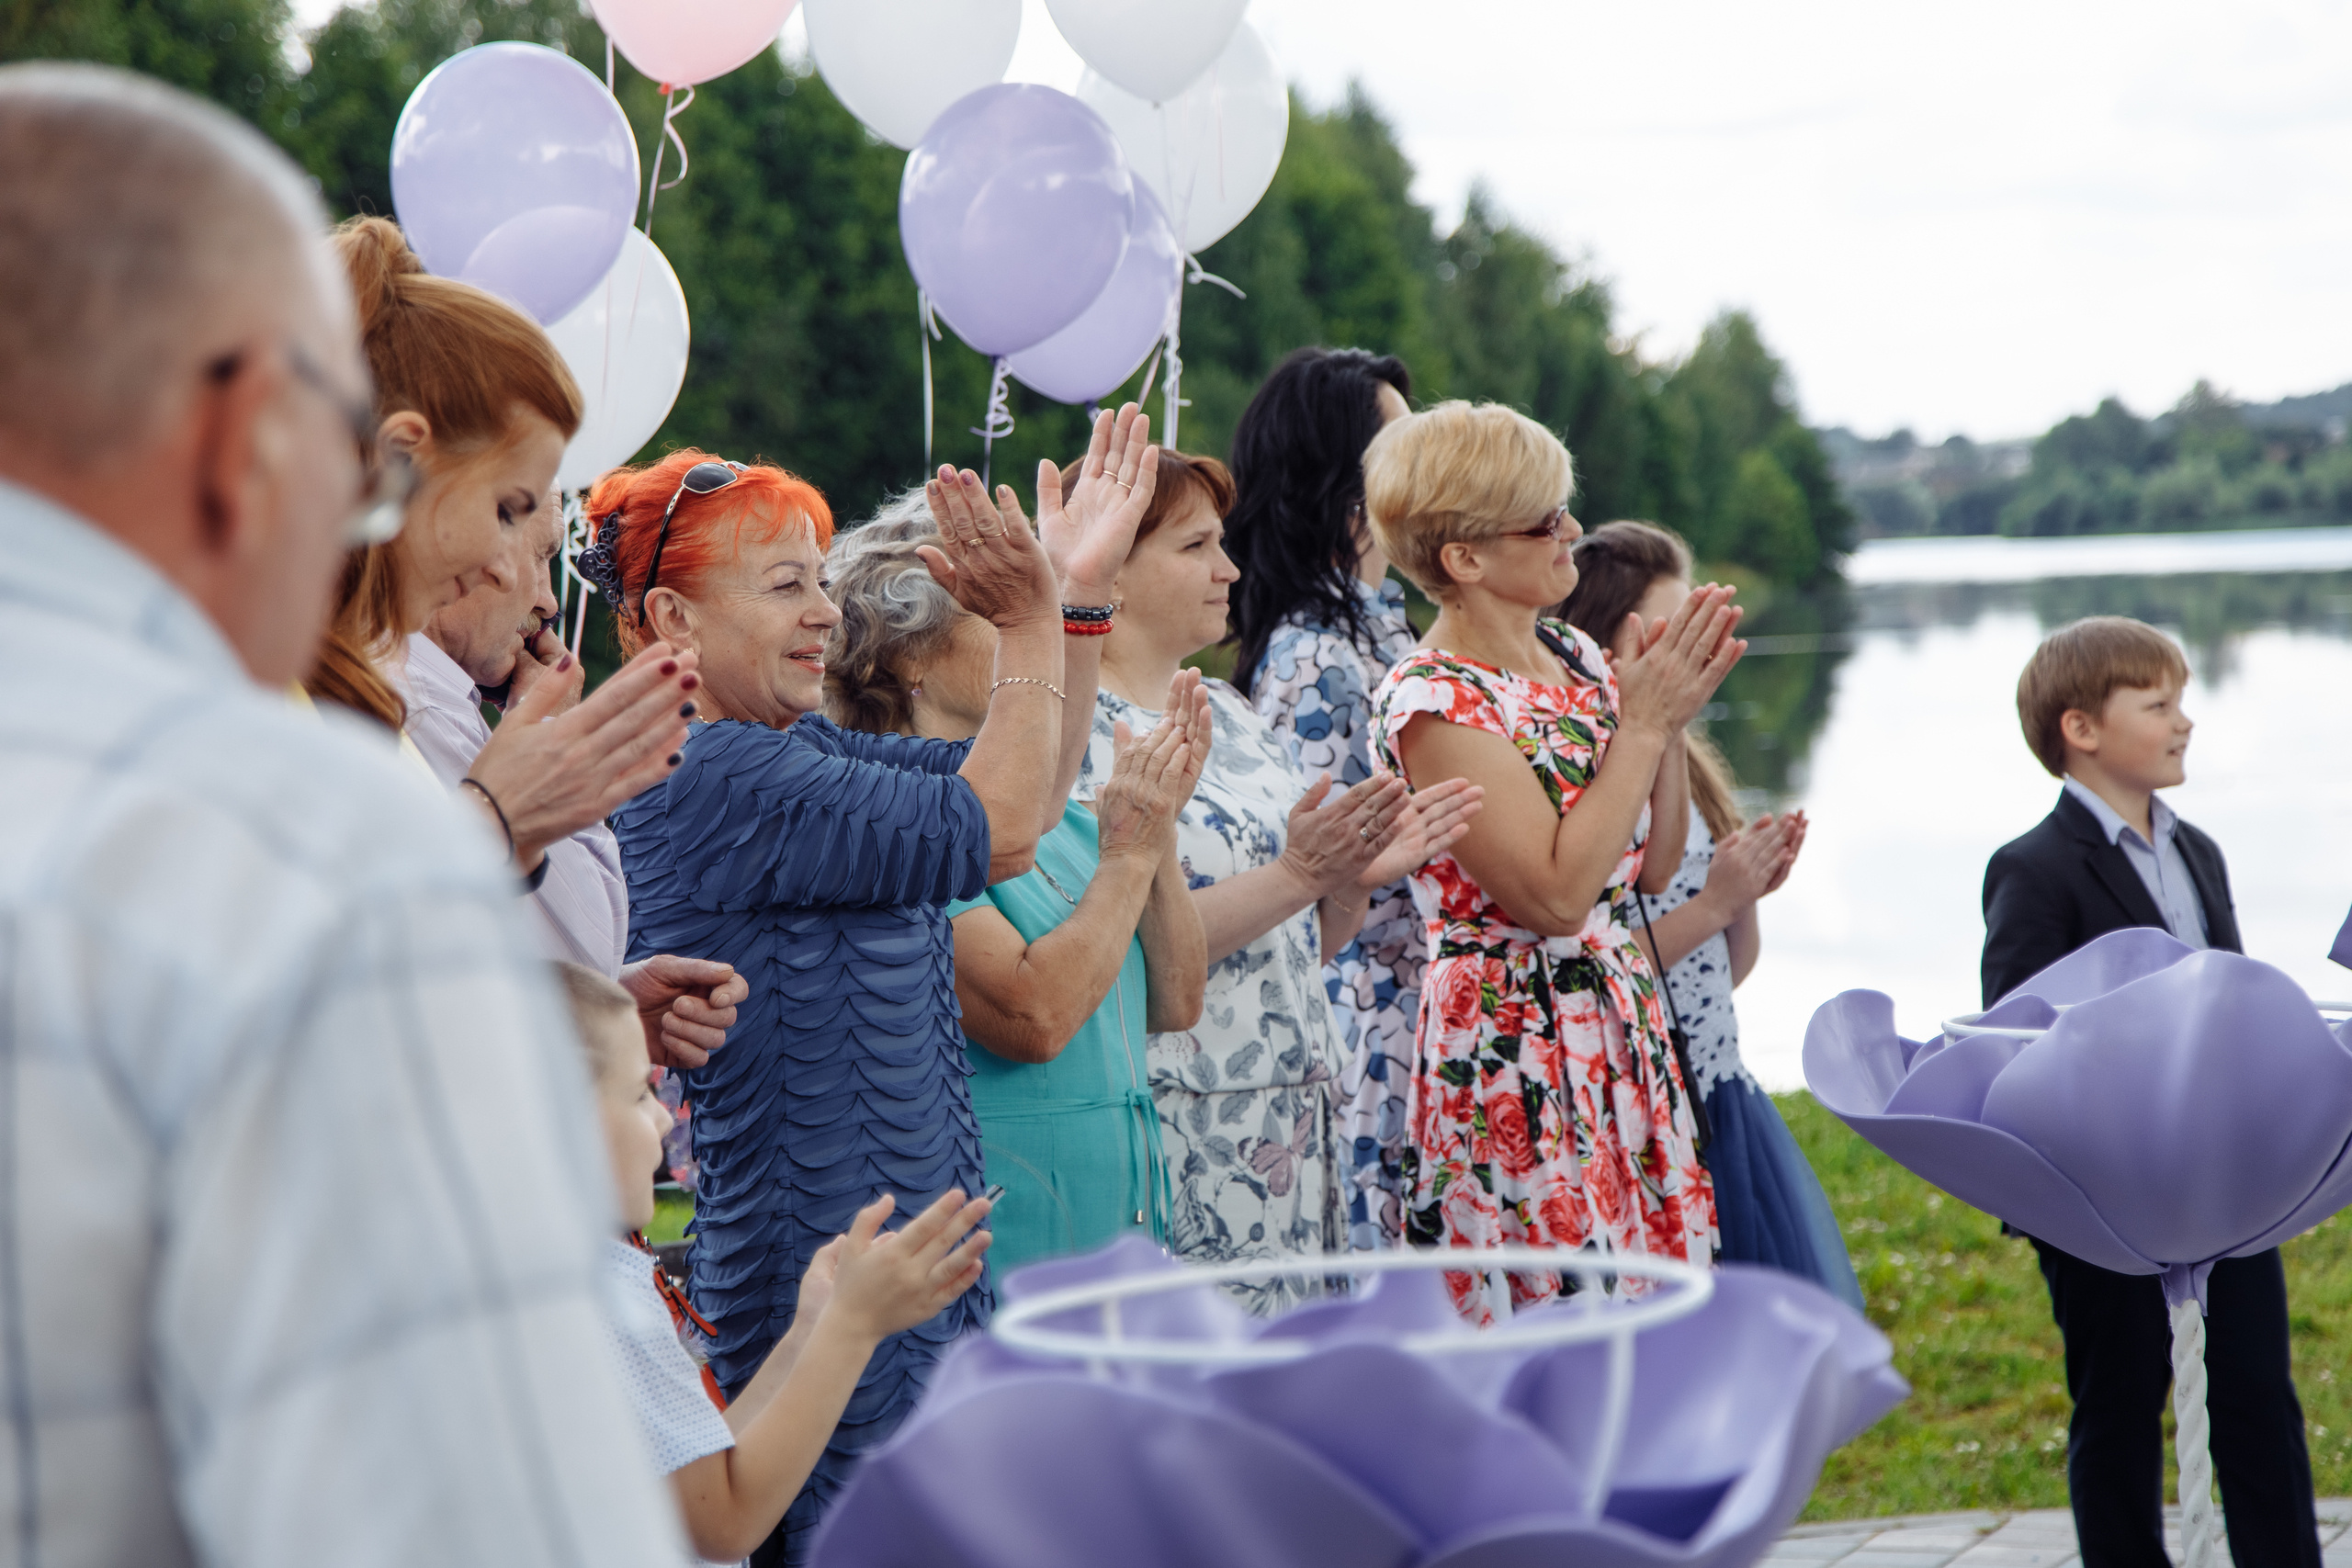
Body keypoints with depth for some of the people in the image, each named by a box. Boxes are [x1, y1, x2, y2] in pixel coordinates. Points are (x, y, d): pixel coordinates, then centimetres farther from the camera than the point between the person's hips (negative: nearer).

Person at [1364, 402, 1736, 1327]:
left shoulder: (1576, 657, 10)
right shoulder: (1432, 702, -15)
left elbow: (1653, 867, 13)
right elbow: (1556, 894, -22)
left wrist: (1673, 717, -1)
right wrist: (1642, 724, -14)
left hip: (1625, 1033, 8)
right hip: (1515, 1054, -8)